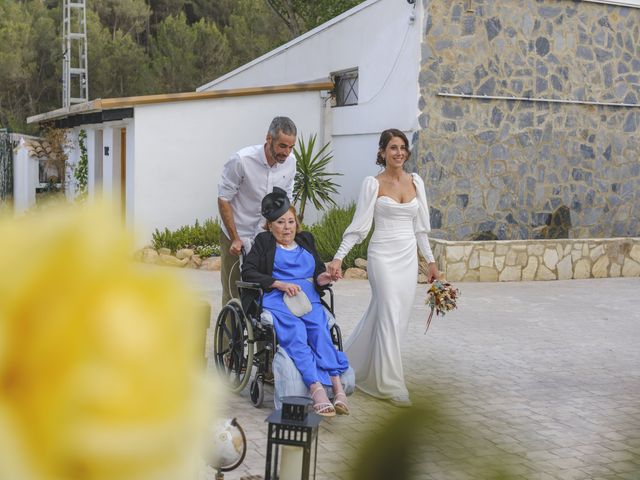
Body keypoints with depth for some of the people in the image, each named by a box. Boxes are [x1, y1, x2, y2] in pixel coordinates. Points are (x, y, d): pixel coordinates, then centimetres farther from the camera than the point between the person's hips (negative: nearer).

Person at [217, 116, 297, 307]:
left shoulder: (290, 163, -4)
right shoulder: (241, 160, -19)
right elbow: (223, 200, -11)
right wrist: (235, 239, -13)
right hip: (237, 237, -4)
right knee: (233, 296, 1)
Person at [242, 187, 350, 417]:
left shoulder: (306, 240, 27)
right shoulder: (264, 242, 15)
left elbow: (318, 272, 27)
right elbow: (247, 272, 4)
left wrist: (321, 279, 2)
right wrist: (279, 284, -8)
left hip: (309, 300, 3)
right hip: (277, 301, -3)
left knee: (320, 331, -28)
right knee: (295, 333, -32)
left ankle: (337, 386, -41)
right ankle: (317, 388, -47)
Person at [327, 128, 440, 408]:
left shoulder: (415, 181, 9)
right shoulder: (373, 184, -6)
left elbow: (419, 226, 14)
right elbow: (358, 225, -7)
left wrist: (431, 261, 14)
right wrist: (338, 257, -16)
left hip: (408, 257, 5)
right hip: (383, 256, -5)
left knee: (387, 315, 11)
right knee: (390, 317, -7)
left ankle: (355, 366, 31)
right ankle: (391, 385, 2)